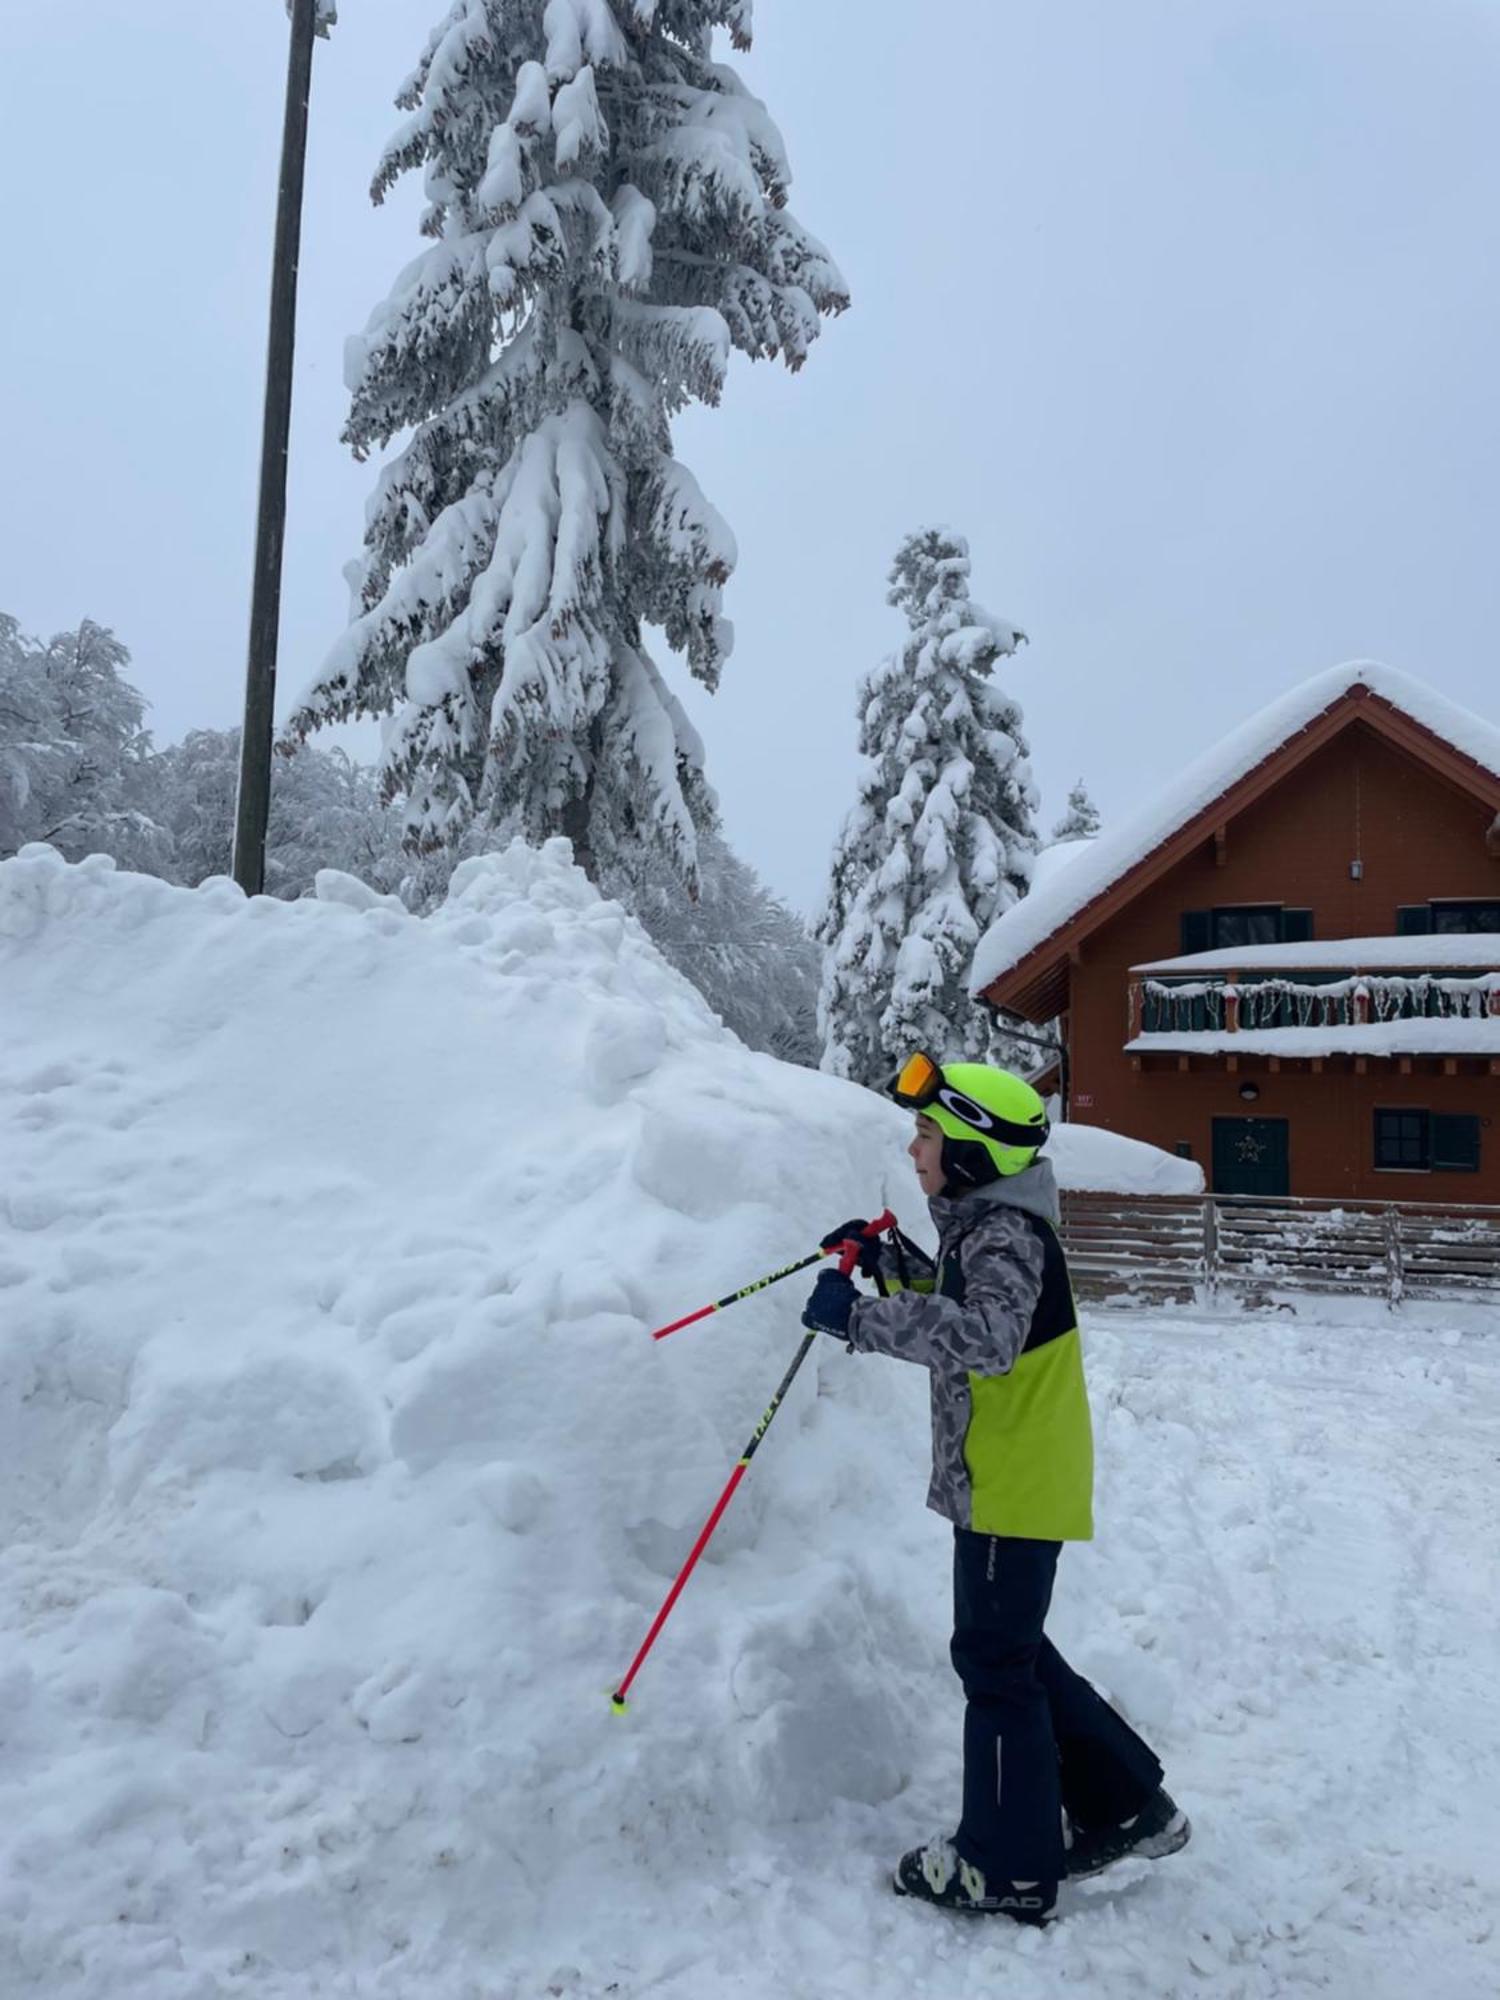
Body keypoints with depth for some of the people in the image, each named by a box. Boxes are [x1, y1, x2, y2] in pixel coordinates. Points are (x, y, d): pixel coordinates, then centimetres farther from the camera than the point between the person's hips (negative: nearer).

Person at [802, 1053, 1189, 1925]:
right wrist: (887, 1259, 11)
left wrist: (861, 1316, -39)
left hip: (1014, 1485, -10)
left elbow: (986, 1336, -39)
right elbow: (953, 1300, 26)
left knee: (994, 1659, 3)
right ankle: (1127, 1805, 33)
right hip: (1002, 1478, 10)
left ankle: (1010, 1868, 19)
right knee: (1014, 1649, 20)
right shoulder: (982, 1225, 10)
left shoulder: (1005, 1234, -21)